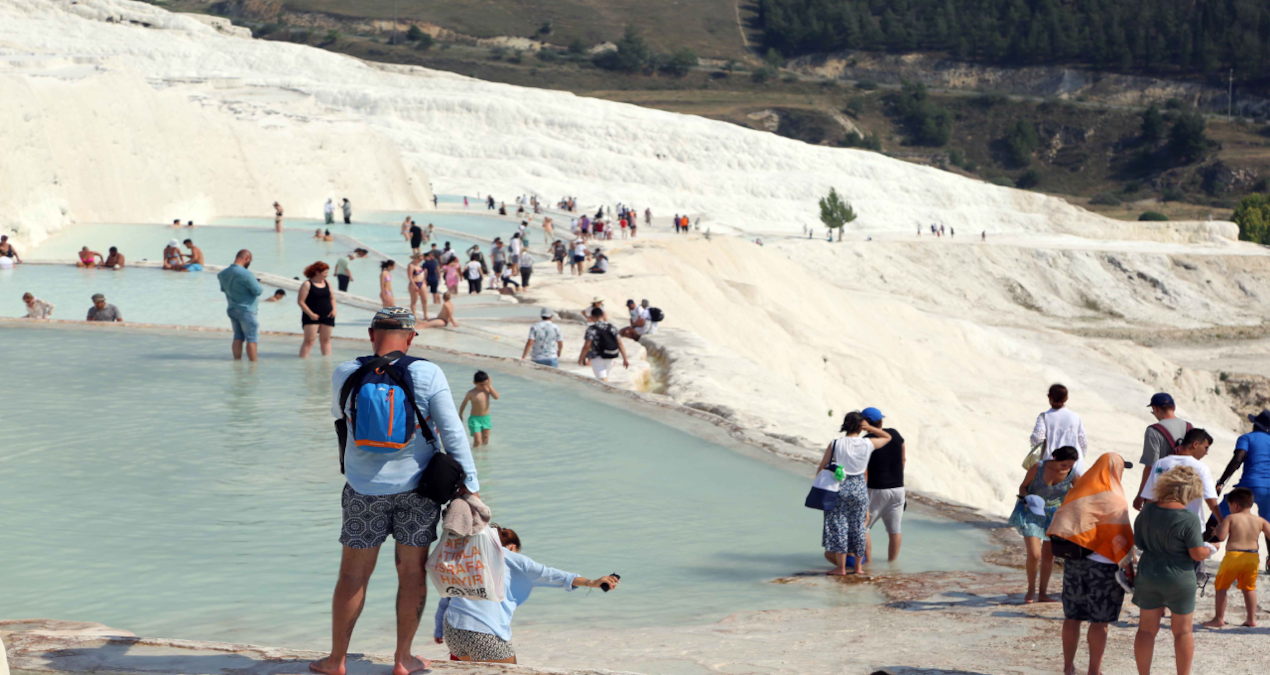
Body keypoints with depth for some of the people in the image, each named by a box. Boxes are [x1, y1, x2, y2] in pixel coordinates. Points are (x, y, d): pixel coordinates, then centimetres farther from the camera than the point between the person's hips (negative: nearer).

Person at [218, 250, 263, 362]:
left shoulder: (223, 273, 4)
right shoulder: (246, 274, -21)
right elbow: (258, 291, -16)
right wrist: (259, 285, 4)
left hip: (232, 309, 7)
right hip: (246, 310, -7)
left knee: (238, 337, 13)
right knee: (252, 338, -1)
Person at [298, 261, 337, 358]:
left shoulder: (328, 283, 10)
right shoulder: (307, 284, -8)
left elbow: (332, 298, 19)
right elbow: (300, 301, -9)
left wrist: (334, 309, 1)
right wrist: (310, 314, -16)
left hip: (327, 316, 5)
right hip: (312, 316, -5)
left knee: (325, 339, 9)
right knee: (309, 340, -10)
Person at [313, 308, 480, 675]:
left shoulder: (345, 374, -5)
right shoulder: (428, 374, -10)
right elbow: (452, 431, -10)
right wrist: (469, 481, -4)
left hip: (365, 489, 1)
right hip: (416, 486, -1)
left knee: (353, 575, 9)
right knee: (412, 571, 10)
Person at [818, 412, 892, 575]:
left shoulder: (835, 444, -8)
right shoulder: (868, 444, -3)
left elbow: (822, 467, -3)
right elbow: (887, 437, 17)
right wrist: (869, 428, 9)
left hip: (839, 488, -2)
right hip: (859, 488, 2)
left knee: (838, 526, 3)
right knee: (858, 527, 12)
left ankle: (841, 567, 3)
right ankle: (858, 566, 19)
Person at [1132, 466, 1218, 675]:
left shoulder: (1147, 510, -2)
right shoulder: (1188, 520, -19)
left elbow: (1138, 541, 9)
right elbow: (1198, 554, -17)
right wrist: (1210, 549, 3)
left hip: (1148, 576, 5)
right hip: (1179, 580, -5)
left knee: (1147, 628, 13)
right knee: (1182, 630, 10)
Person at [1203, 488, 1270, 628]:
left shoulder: (1230, 518, -5)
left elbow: (1221, 537, -13)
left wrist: (1218, 528, 8)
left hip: (1233, 556, -4)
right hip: (1253, 557, 4)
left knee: (1221, 587, 9)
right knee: (1249, 588, 18)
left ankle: (1219, 619, 9)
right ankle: (1252, 619, 16)